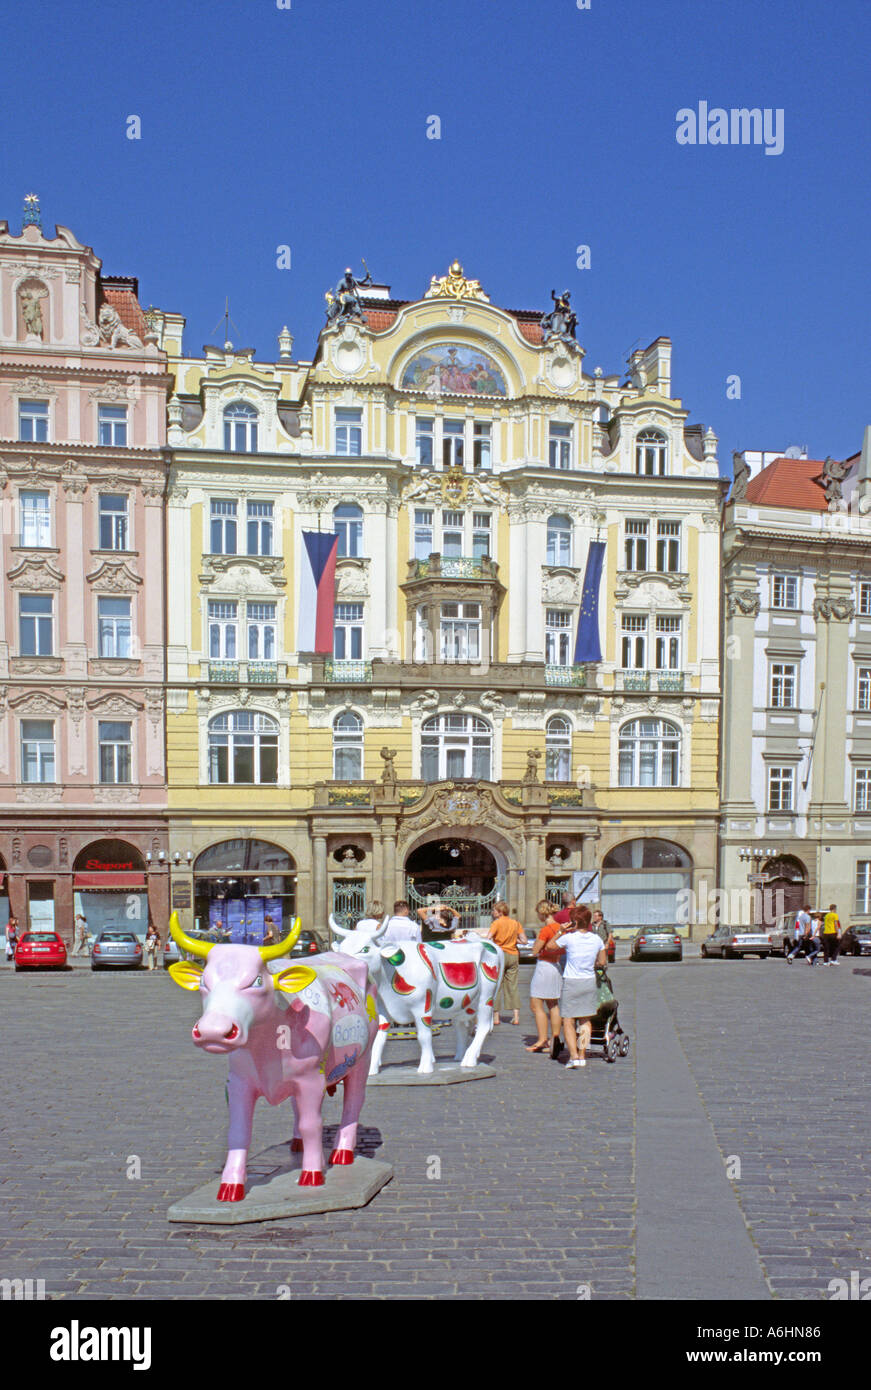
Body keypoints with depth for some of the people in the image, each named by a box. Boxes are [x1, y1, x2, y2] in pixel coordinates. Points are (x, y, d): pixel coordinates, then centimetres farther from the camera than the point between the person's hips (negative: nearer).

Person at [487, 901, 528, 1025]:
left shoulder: (497, 923, -7)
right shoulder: (515, 923, 7)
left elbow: (488, 939, -18)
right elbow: (524, 941, 4)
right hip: (513, 955, 4)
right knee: (513, 987, 8)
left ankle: (496, 1017, 5)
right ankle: (516, 1017, 2)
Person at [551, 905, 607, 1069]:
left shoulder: (569, 938, -11)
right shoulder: (596, 939, 0)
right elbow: (602, 962, 8)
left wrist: (560, 931, 6)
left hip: (571, 983, -4)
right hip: (590, 982, 4)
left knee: (568, 1021, 2)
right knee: (586, 1020, 15)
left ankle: (574, 1055, -10)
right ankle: (582, 1054, 15)